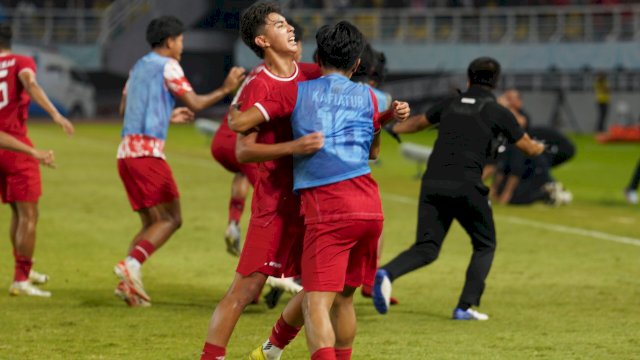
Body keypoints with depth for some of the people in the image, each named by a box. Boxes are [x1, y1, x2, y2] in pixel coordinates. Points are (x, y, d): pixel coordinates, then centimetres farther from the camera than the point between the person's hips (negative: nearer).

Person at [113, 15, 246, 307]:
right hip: (147, 149, -9)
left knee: (151, 223, 12)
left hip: (126, 151, 9)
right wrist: (226, 89, 5)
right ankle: (132, 264, -26)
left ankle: (127, 282, -1)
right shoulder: (167, 66, -3)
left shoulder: (139, 66, 21)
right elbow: (195, 104, -7)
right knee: (171, 218, -8)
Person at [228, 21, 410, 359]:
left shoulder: (297, 92, 7)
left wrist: (233, 111, 23)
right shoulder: (367, 96, 16)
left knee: (316, 305, -13)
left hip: (326, 209, -4)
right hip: (369, 206, 4)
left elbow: (239, 123, 2)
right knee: (344, 297, 22)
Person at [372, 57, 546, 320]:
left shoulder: (450, 104, 16)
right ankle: (465, 306, 4)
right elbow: (528, 148, 17)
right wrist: (539, 148, 42)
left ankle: (387, 273, -21)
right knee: (485, 246, 15)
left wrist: (393, 128, 54)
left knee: (427, 248, 7)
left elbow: (417, 123, 33)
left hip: (432, 183, 4)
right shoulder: (498, 113, 6)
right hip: (465, 187, -3)